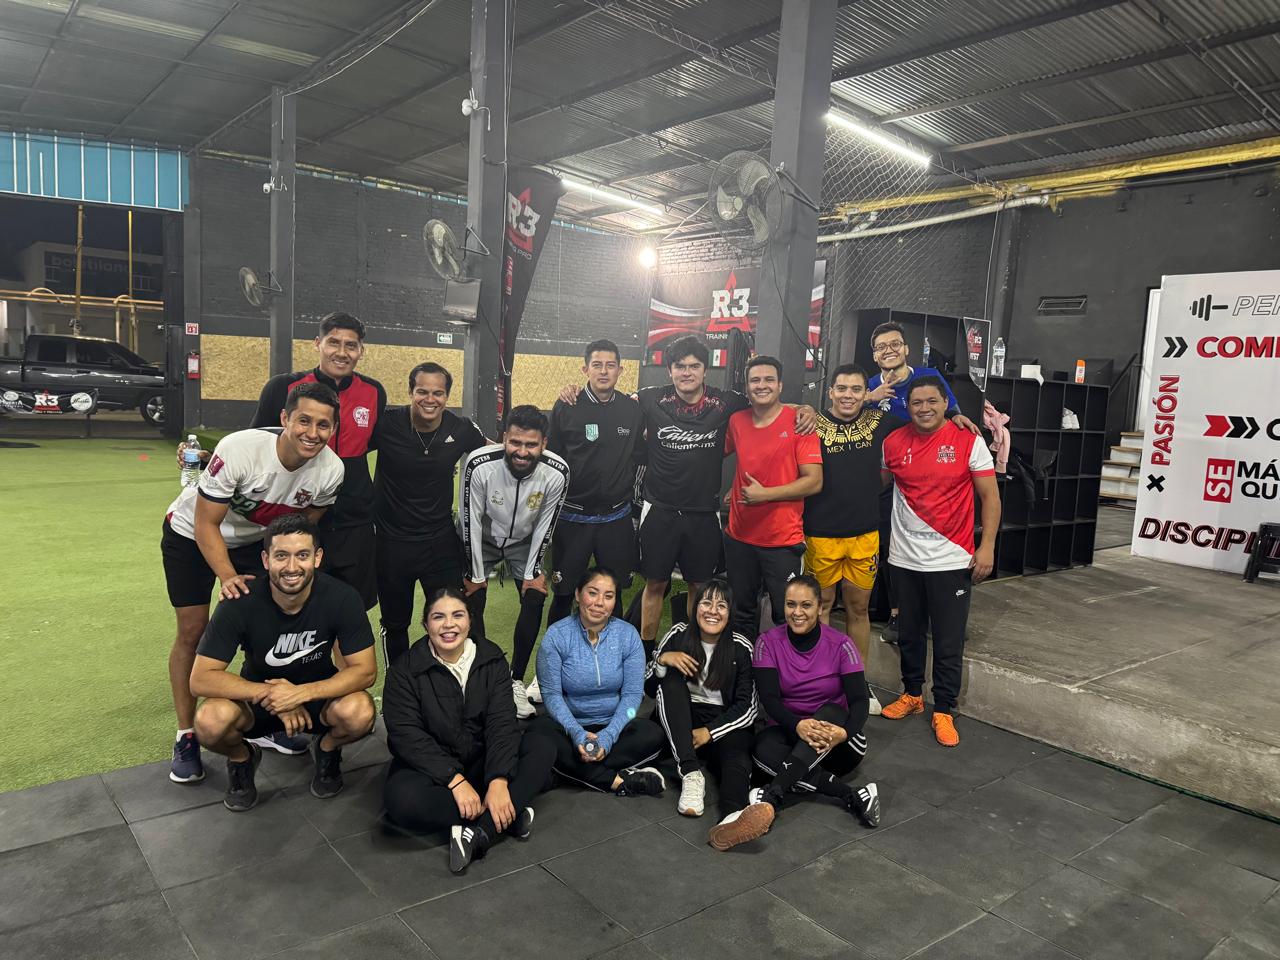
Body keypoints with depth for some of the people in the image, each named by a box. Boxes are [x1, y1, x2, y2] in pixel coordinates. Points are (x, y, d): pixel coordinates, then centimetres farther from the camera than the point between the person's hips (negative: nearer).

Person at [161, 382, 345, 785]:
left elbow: (304, 523, -3)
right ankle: (186, 737, 13)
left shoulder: (330, 471, -24)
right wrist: (228, 576, -37)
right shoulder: (239, 449, -37)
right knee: (192, 633, -2)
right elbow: (206, 526, -28)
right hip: (191, 535, -3)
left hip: (255, 539, 4)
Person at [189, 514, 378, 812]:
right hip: (257, 696, 0)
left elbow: (365, 670, -19)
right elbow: (201, 679, -22)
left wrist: (301, 693, -33)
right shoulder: (240, 603, -24)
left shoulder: (341, 598, -23)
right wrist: (269, 694, -32)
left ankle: (327, 748, 6)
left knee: (359, 713, -32)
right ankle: (242, 758, 6)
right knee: (210, 722, -31)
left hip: (318, 691, 0)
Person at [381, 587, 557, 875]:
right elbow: (407, 735, -17)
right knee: (402, 798, -35)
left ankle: (479, 832, -32)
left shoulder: (492, 659, -3)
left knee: (543, 746, -21)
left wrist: (499, 781, -27)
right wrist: (455, 780, -28)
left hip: (483, 761, 3)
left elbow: (502, 722, -11)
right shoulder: (405, 670, -9)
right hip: (430, 765, -2)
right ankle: (508, 815, -23)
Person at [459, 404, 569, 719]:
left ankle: (516, 680, 4)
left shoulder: (557, 472, -29)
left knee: (534, 600, -12)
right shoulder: (479, 465, -33)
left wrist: (534, 572, -10)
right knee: (472, 604, -10)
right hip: (480, 537, -1)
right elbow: (471, 522, -22)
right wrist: (476, 574, -15)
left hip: (524, 540, 1)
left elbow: (545, 525, -14)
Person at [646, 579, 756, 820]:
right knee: (671, 678, -26)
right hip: (679, 721, 2)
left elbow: (747, 707, -4)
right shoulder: (678, 636, 0)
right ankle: (691, 773, -37)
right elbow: (649, 689, 3)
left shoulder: (741, 648, -3)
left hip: (724, 722, -2)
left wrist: (709, 732, -17)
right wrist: (662, 660, -17)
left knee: (737, 756, -34)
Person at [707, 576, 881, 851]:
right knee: (763, 748, -34)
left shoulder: (840, 645, -7)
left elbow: (859, 701, -15)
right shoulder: (769, 642, -5)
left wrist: (844, 732, -37)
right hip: (788, 732, 1)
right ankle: (854, 796, -34)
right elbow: (769, 699, -14)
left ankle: (769, 800, -52)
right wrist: (798, 725, -36)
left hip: (836, 745, -1)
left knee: (830, 712, -35)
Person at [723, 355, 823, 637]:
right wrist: (737, 489, 9)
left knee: (786, 616, 5)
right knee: (742, 611, 19)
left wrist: (765, 494, -18)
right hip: (739, 536, 5)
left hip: (783, 540, -5)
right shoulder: (737, 421, 4)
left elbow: (814, 481, -14)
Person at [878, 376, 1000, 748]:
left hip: (952, 560, -3)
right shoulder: (893, 443, 1)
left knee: (949, 642, 5)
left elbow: (990, 496, -3)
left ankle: (943, 710, 18)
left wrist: (987, 546, -9)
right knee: (908, 634, 16)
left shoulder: (968, 441, -6)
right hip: (905, 559, 3)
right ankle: (912, 694, 34)